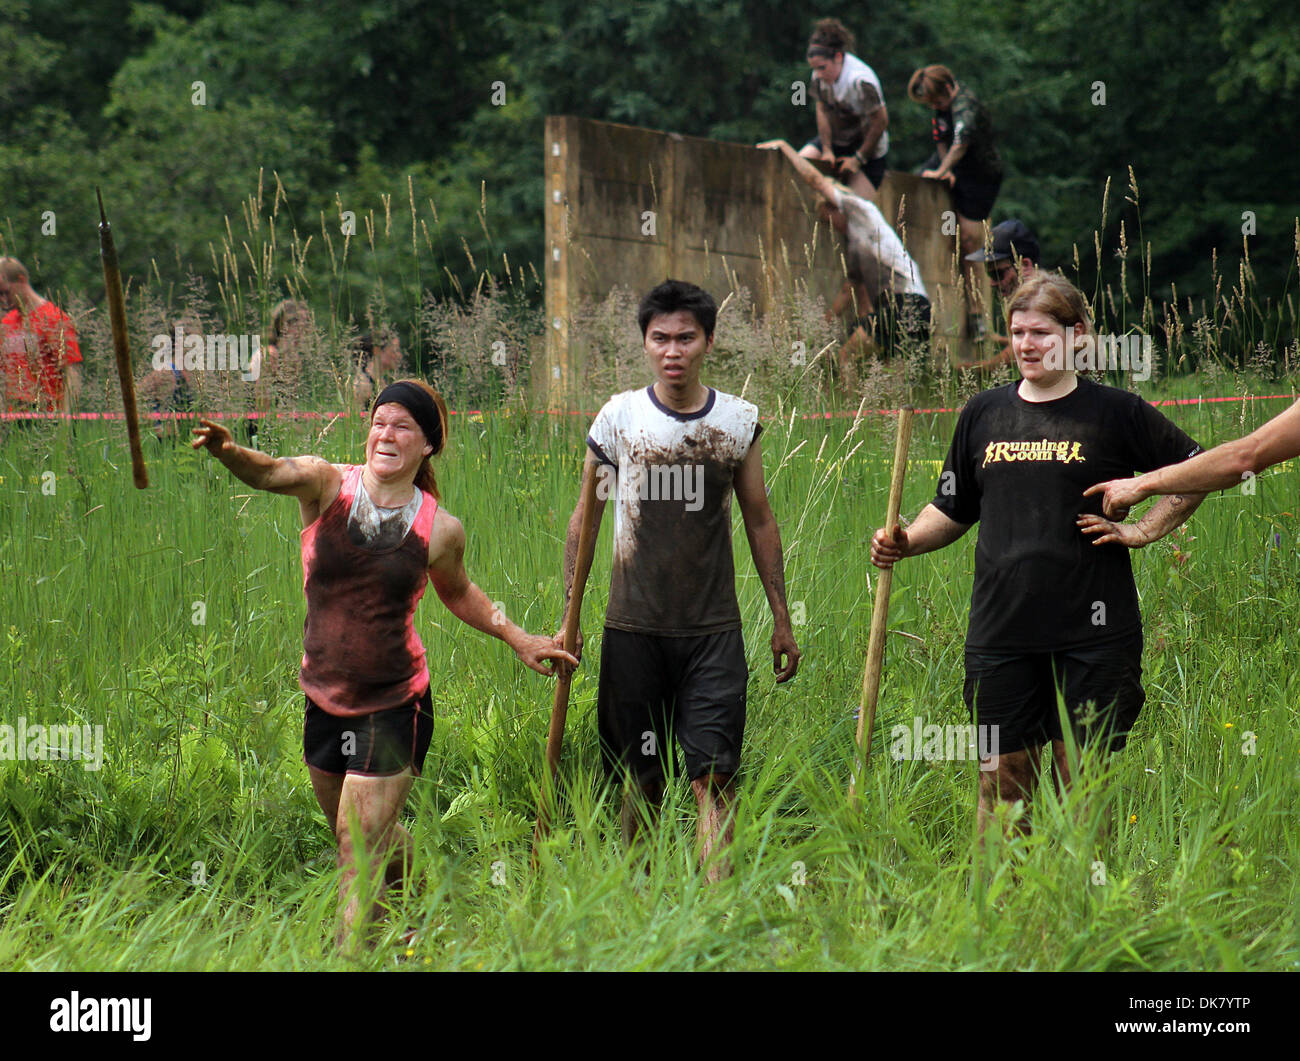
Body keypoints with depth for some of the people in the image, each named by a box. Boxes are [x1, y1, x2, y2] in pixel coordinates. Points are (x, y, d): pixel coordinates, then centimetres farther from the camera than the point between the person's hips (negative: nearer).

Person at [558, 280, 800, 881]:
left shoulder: (738, 421, 4)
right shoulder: (618, 419, 1)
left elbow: (759, 521, 13)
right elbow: (584, 520, 6)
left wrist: (781, 619, 12)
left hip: (714, 631, 0)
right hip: (633, 628, 0)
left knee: (713, 776, -9)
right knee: (638, 780, 6)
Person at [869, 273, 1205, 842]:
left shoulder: (1114, 411, 2)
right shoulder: (983, 412, 11)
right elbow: (953, 511, 20)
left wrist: (1143, 530, 1)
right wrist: (905, 542, 2)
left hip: (1090, 631, -3)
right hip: (1000, 632, 3)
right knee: (1001, 776, 4)